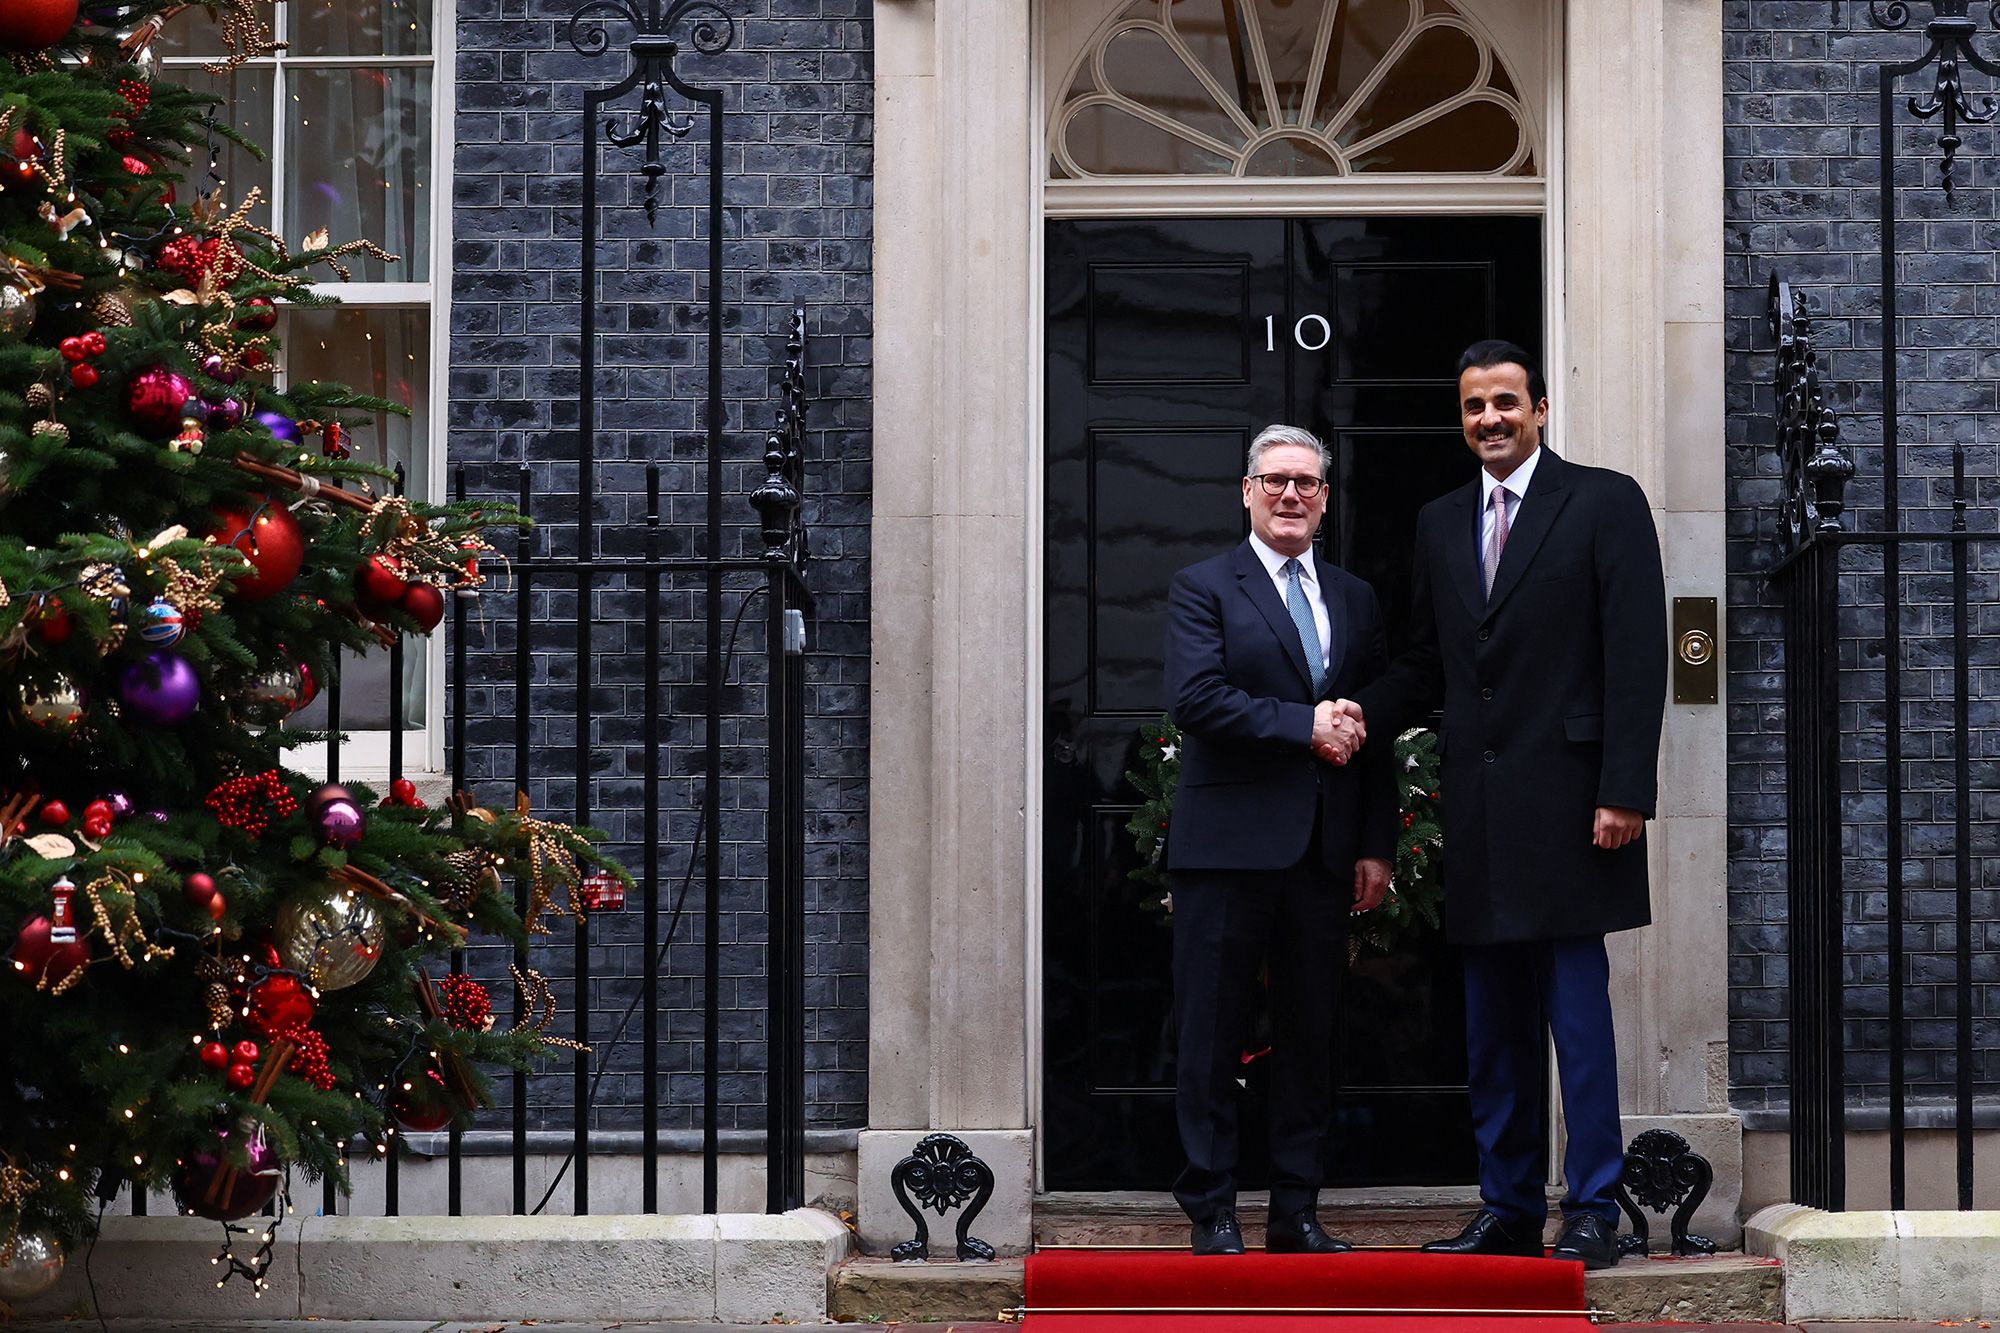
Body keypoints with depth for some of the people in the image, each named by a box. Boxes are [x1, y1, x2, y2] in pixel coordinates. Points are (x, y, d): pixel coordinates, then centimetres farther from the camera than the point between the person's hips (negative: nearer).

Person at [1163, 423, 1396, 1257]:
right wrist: (1305, 726, -15)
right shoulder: (1204, 588, 1)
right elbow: (1196, 700, -13)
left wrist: (1376, 846, 7)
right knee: (1212, 1034, -1)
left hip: (1324, 851, 5)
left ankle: (1296, 1211, 15)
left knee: (1311, 1034, 8)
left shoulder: (1354, 600, 16)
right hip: (1228, 844, -4)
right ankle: (1210, 1211, 7)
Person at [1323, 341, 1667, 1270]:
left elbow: (1637, 657, -7)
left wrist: (1624, 792, -15)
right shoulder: (1440, 523, 16)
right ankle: (1508, 1207, 17)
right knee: (1491, 1023, 10)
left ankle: (1593, 1210, 2)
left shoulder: (1605, 503, -1)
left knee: (1578, 1012, -4)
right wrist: (1365, 709, -3)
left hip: (1567, 799, -6)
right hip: (1478, 810, 6)